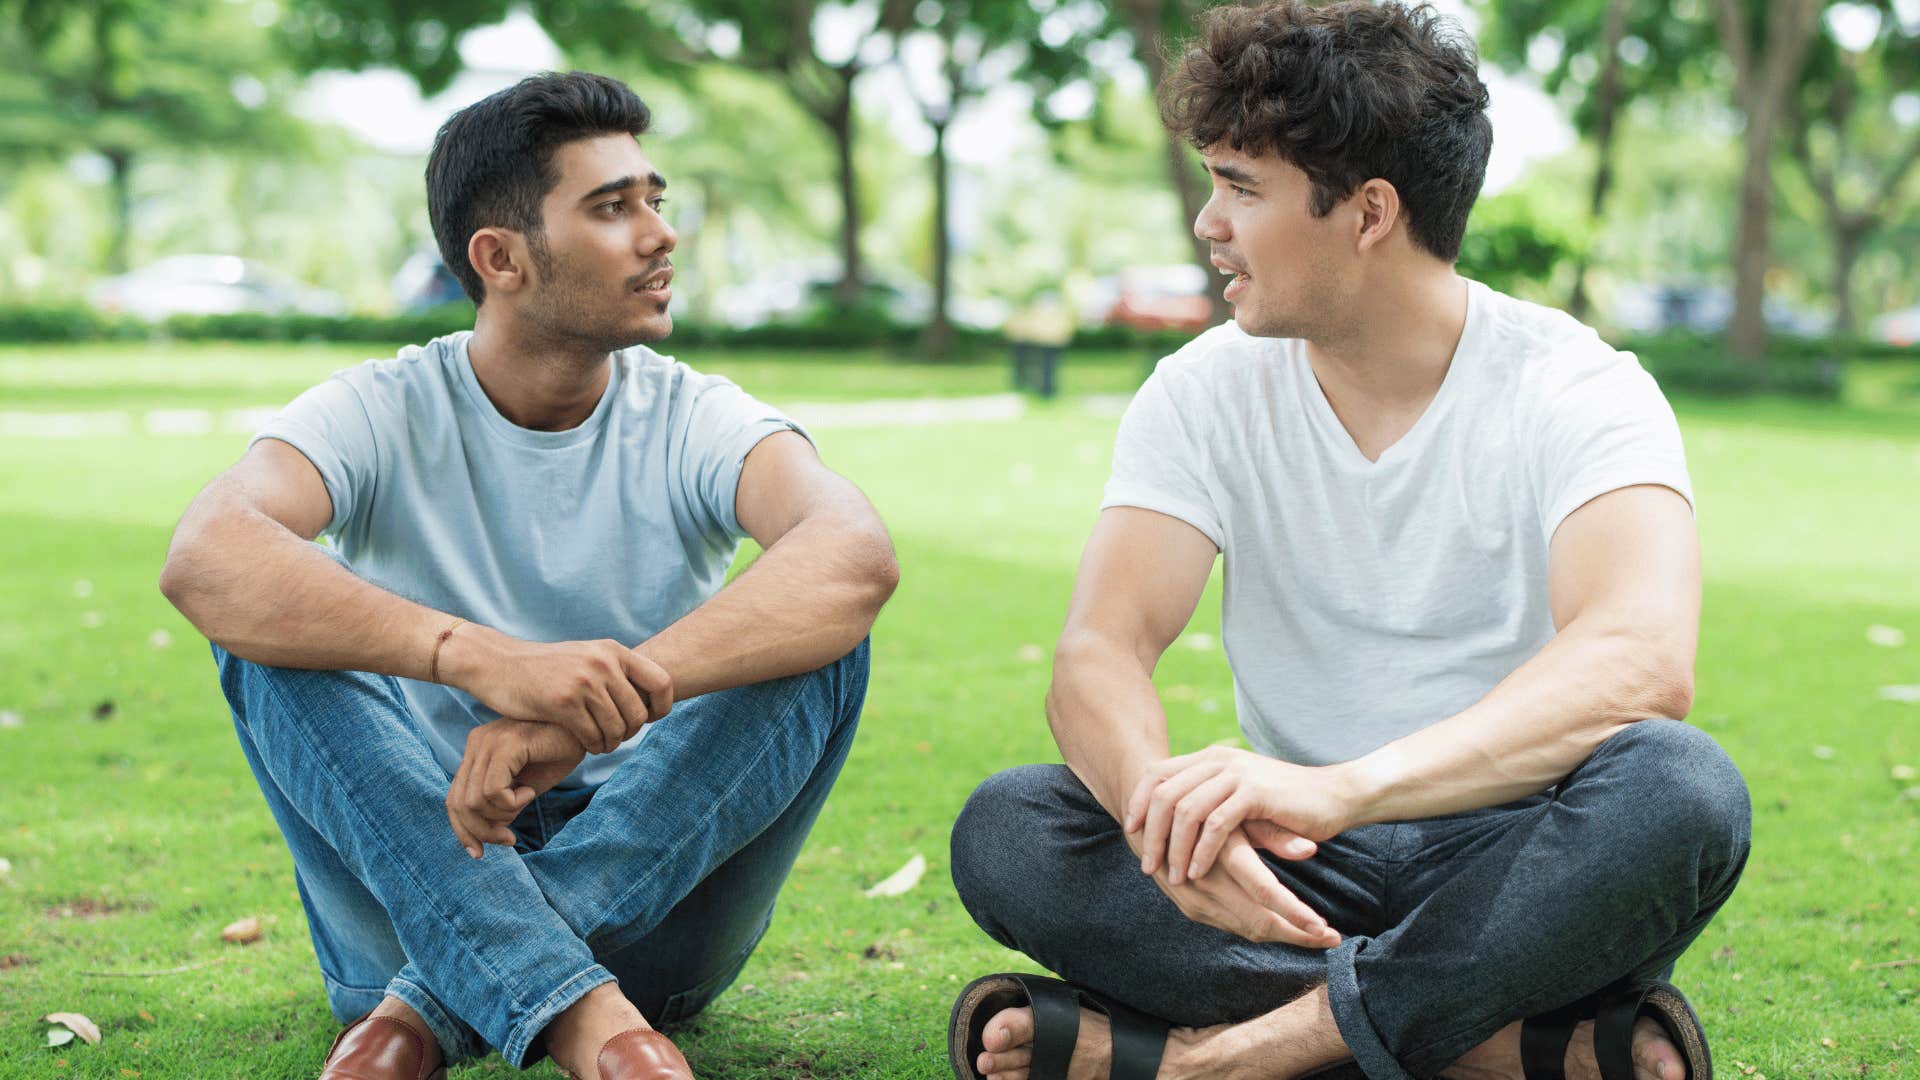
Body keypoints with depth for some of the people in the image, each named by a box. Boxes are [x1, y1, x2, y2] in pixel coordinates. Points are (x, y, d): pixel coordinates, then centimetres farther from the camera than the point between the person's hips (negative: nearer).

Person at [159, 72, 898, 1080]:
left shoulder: (694, 422, -4)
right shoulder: (384, 412, -6)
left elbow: (856, 553, -27)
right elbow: (204, 557, -29)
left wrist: (585, 712, -41)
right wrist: (488, 662, -44)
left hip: (651, 888, 1)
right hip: (418, 875, -1)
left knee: (821, 637, -23)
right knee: (272, 619, -22)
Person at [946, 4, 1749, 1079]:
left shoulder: (1575, 390, -12)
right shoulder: (1206, 392, 0)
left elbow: (1643, 662, -31)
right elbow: (1099, 653, -13)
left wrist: (1341, 788, -46)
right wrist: (1161, 803, -38)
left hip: (1516, 862, -3)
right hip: (1302, 879, 3)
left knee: (1680, 785, -35)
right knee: (1004, 832, -23)